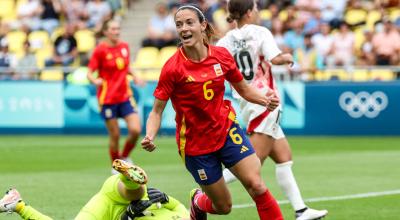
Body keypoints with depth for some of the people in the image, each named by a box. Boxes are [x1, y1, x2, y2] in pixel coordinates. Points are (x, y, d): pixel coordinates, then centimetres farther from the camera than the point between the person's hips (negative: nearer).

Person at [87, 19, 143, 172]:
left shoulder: (124, 47, 6)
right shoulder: (100, 50, -9)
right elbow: (89, 73, -8)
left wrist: (134, 77, 5)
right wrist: (95, 81, -30)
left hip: (125, 96, 4)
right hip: (107, 99, -4)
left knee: (136, 130, -8)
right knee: (115, 135, -2)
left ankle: (125, 156, 18)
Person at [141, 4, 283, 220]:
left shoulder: (221, 56, -7)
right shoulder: (173, 67, -16)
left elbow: (244, 90, 7)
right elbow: (157, 111, -12)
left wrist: (264, 100, -13)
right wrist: (149, 137, -30)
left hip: (227, 130, 2)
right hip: (195, 143, -2)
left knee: (256, 186, -15)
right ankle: (198, 201, 42)